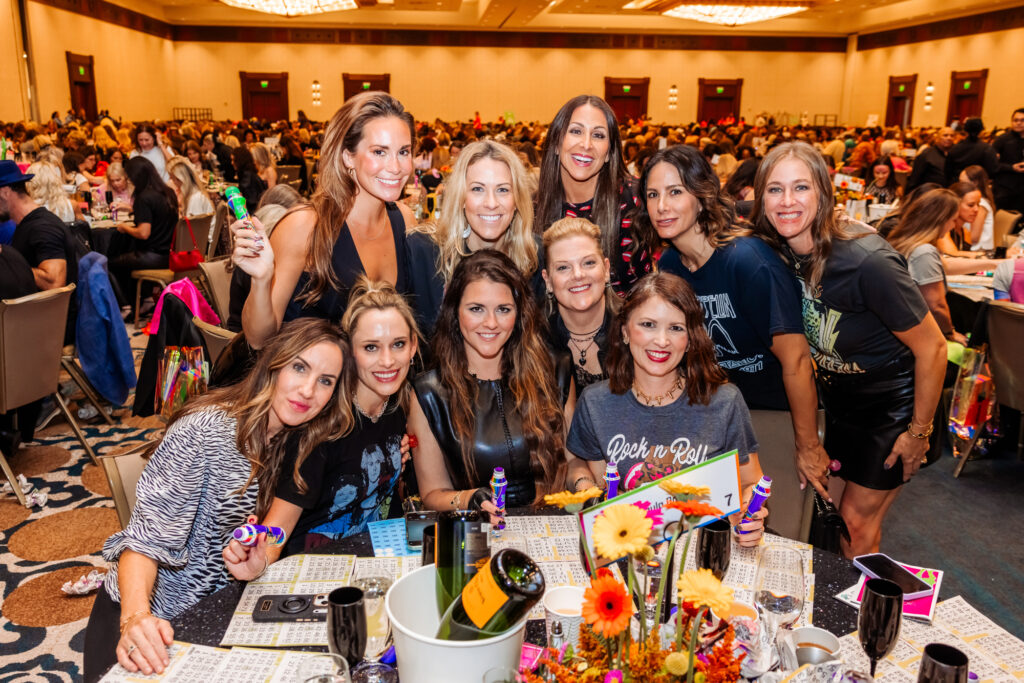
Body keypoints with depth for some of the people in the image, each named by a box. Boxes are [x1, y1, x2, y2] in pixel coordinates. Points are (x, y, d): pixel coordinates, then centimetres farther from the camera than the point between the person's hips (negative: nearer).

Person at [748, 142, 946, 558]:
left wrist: (919, 432, -11)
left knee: (857, 523, 6)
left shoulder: (868, 261, -31)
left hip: (891, 402, -5)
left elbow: (932, 348, -21)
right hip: (837, 395, 5)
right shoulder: (775, 253, -13)